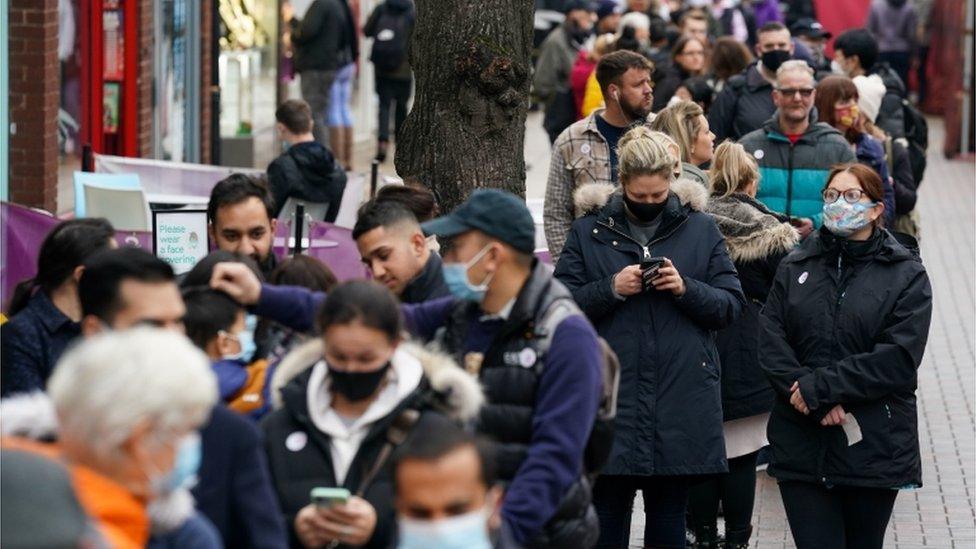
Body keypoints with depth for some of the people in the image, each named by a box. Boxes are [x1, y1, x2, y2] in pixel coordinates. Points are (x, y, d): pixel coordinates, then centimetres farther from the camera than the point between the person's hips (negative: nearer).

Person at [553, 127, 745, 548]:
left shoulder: (700, 230, 7)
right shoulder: (589, 231, 5)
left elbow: (731, 306, 5)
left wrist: (686, 288, -12)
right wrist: (611, 288, -14)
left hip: (681, 401, 1)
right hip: (611, 400, -1)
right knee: (608, 512, 4)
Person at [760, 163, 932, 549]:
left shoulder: (906, 275, 1)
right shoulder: (794, 268, 9)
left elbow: (898, 359, -11)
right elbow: (771, 343, -2)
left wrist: (818, 388, -15)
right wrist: (820, 407, -15)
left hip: (874, 445, -1)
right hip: (803, 446, 1)